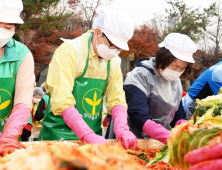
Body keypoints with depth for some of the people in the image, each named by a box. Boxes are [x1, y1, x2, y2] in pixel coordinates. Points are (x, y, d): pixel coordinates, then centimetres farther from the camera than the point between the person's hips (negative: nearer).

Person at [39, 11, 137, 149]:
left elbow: (117, 99, -1)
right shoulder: (69, 51, -16)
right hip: (60, 133, -5)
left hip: (92, 135, 5)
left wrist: (122, 130, -20)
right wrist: (89, 136, -31)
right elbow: (62, 101, -24)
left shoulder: (114, 61, 4)